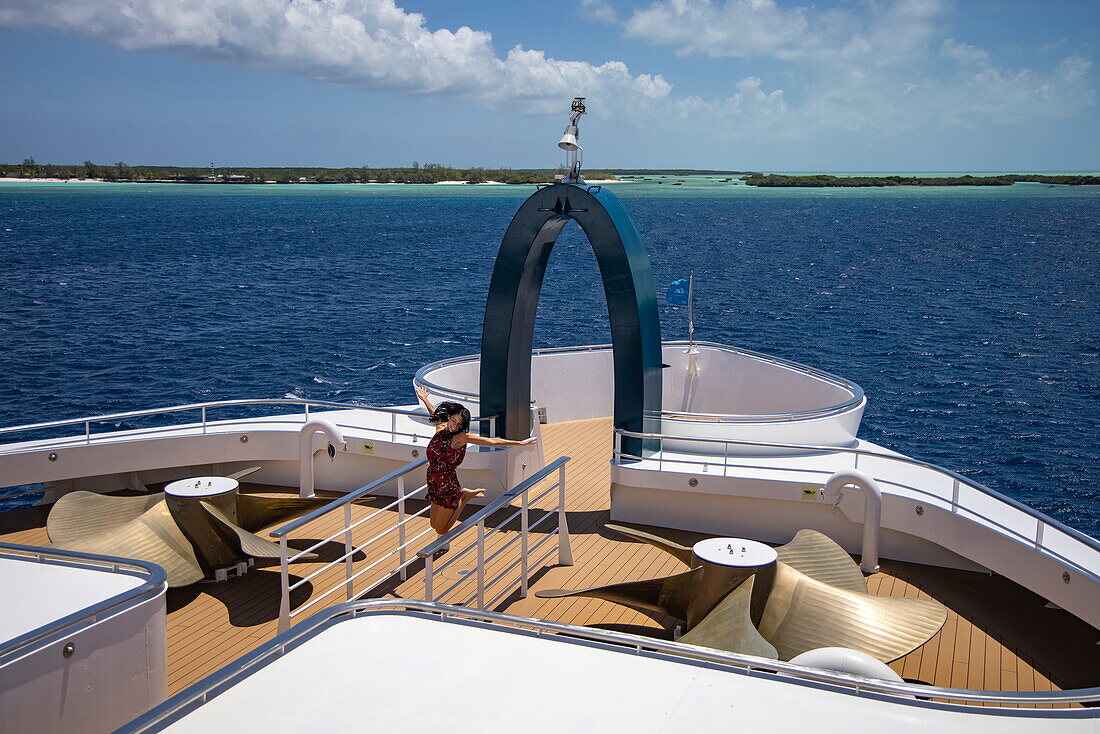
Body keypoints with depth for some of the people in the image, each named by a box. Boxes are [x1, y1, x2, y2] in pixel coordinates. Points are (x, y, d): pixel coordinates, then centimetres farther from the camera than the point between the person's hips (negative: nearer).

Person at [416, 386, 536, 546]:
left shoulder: (461, 437, -15)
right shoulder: (440, 428, 4)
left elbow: (492, 441, -19)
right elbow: (434, 414, 29)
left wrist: (520, 443, -23)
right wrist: (425, 400, 46)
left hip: (447, 485, -7)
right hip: (434, 484, 7)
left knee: (441, 530, 3)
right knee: (434, 525, 19)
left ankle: (465, 497, 17)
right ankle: (463, 494, 28)